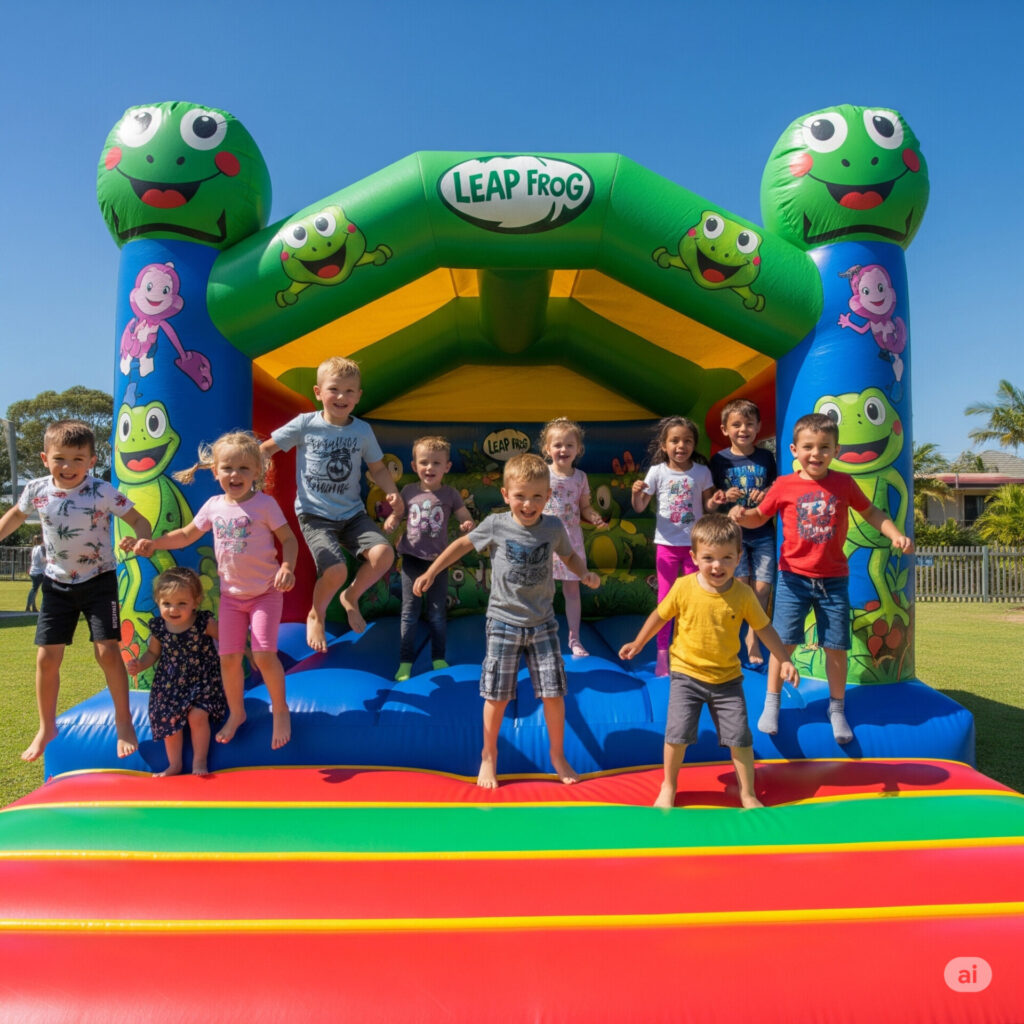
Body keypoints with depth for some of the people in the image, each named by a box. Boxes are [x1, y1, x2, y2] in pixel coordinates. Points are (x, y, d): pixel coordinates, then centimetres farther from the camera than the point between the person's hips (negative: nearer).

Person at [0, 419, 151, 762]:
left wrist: (142, 539, -35)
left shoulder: (102, 492, -18)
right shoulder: (36, 490, -6)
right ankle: (47, 728, 26)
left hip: (99, 581, -4)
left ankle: (124, 723, 9)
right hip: (57, 584, 4)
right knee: (47, 657, 6)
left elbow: (138, 519, -15)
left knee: (107, 651, -9)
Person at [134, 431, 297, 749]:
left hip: (265, 592, -4)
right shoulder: (214, 506, 3)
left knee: (264, 654, -14)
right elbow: (186, 535, 16)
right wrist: (153, 544, 3)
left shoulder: (265, 503, -10)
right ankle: (236, 712, 27)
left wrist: (287, 567, -25)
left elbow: (288, 538, -7)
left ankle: (280, 709, 10)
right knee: (228, 657, 4)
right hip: (231, 594, 4)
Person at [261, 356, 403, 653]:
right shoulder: (305, 424, -5)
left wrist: (392, 493, -5)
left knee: (383, 554, -20)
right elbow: (267, 448, 3)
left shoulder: (363, 430, 2)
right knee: (336, 570, -23)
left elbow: (377, 468, 11)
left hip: (352, 513, 3)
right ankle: (316, 615, 13)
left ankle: (351, 597, 13)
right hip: (314, 514, -3)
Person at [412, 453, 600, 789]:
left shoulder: (553, 527, -5)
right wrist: (430, 572, 6)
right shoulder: (496, 525, -10)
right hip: (504, 622, -1)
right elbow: (463, 544, 5)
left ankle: (557, 755, 26)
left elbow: (570, 555, 14)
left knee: (553, 692, 4)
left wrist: (585, 574, -6)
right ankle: (489, 755, 27)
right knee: (497, 695, 5)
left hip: (542, 623, 2)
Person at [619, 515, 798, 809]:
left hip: (727, 679, 1)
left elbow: (764, 628, 3)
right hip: (687, 675, -1)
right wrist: (638, 644, 9)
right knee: (677, 733, -5)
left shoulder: (743, 594, -11)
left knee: (740, 737, 4)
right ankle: (668, 788, 20)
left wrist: (784, 660, -1)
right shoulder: (683, 587, -14)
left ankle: (748, 795, 26)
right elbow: (660, 615, 1)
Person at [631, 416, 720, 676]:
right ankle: (662, 652, 14)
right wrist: (636, 493, -22)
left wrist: (715, 501, -17)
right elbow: (640, 507, -2)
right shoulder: (657, 471, -5)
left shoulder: (701, 472, -3)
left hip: (694, 543, 1)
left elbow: (707, 506, 5)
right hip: (667, 544, -1)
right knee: (665, 598, 5)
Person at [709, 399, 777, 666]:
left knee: (763, 587, -1)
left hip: (762, 532, 2)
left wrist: (767, 493, -10)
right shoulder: (719, 460, -2)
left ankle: (753, 636, 21)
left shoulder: (766, 458, 2)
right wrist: (725, 496, -18)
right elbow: (710, 498, 3)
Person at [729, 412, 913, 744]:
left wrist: (896, 535, 0)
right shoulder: (784, 486, -4)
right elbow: (759, 517, 5)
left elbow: (870, 512, 13)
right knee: (784, 641, -3)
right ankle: (772, 703, 15)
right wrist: (741, 514, -17)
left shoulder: (844, 483, 0)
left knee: (837, 645, 6)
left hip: (834, 579, 2)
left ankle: (837, 709, 25)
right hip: (793, 577, -1)